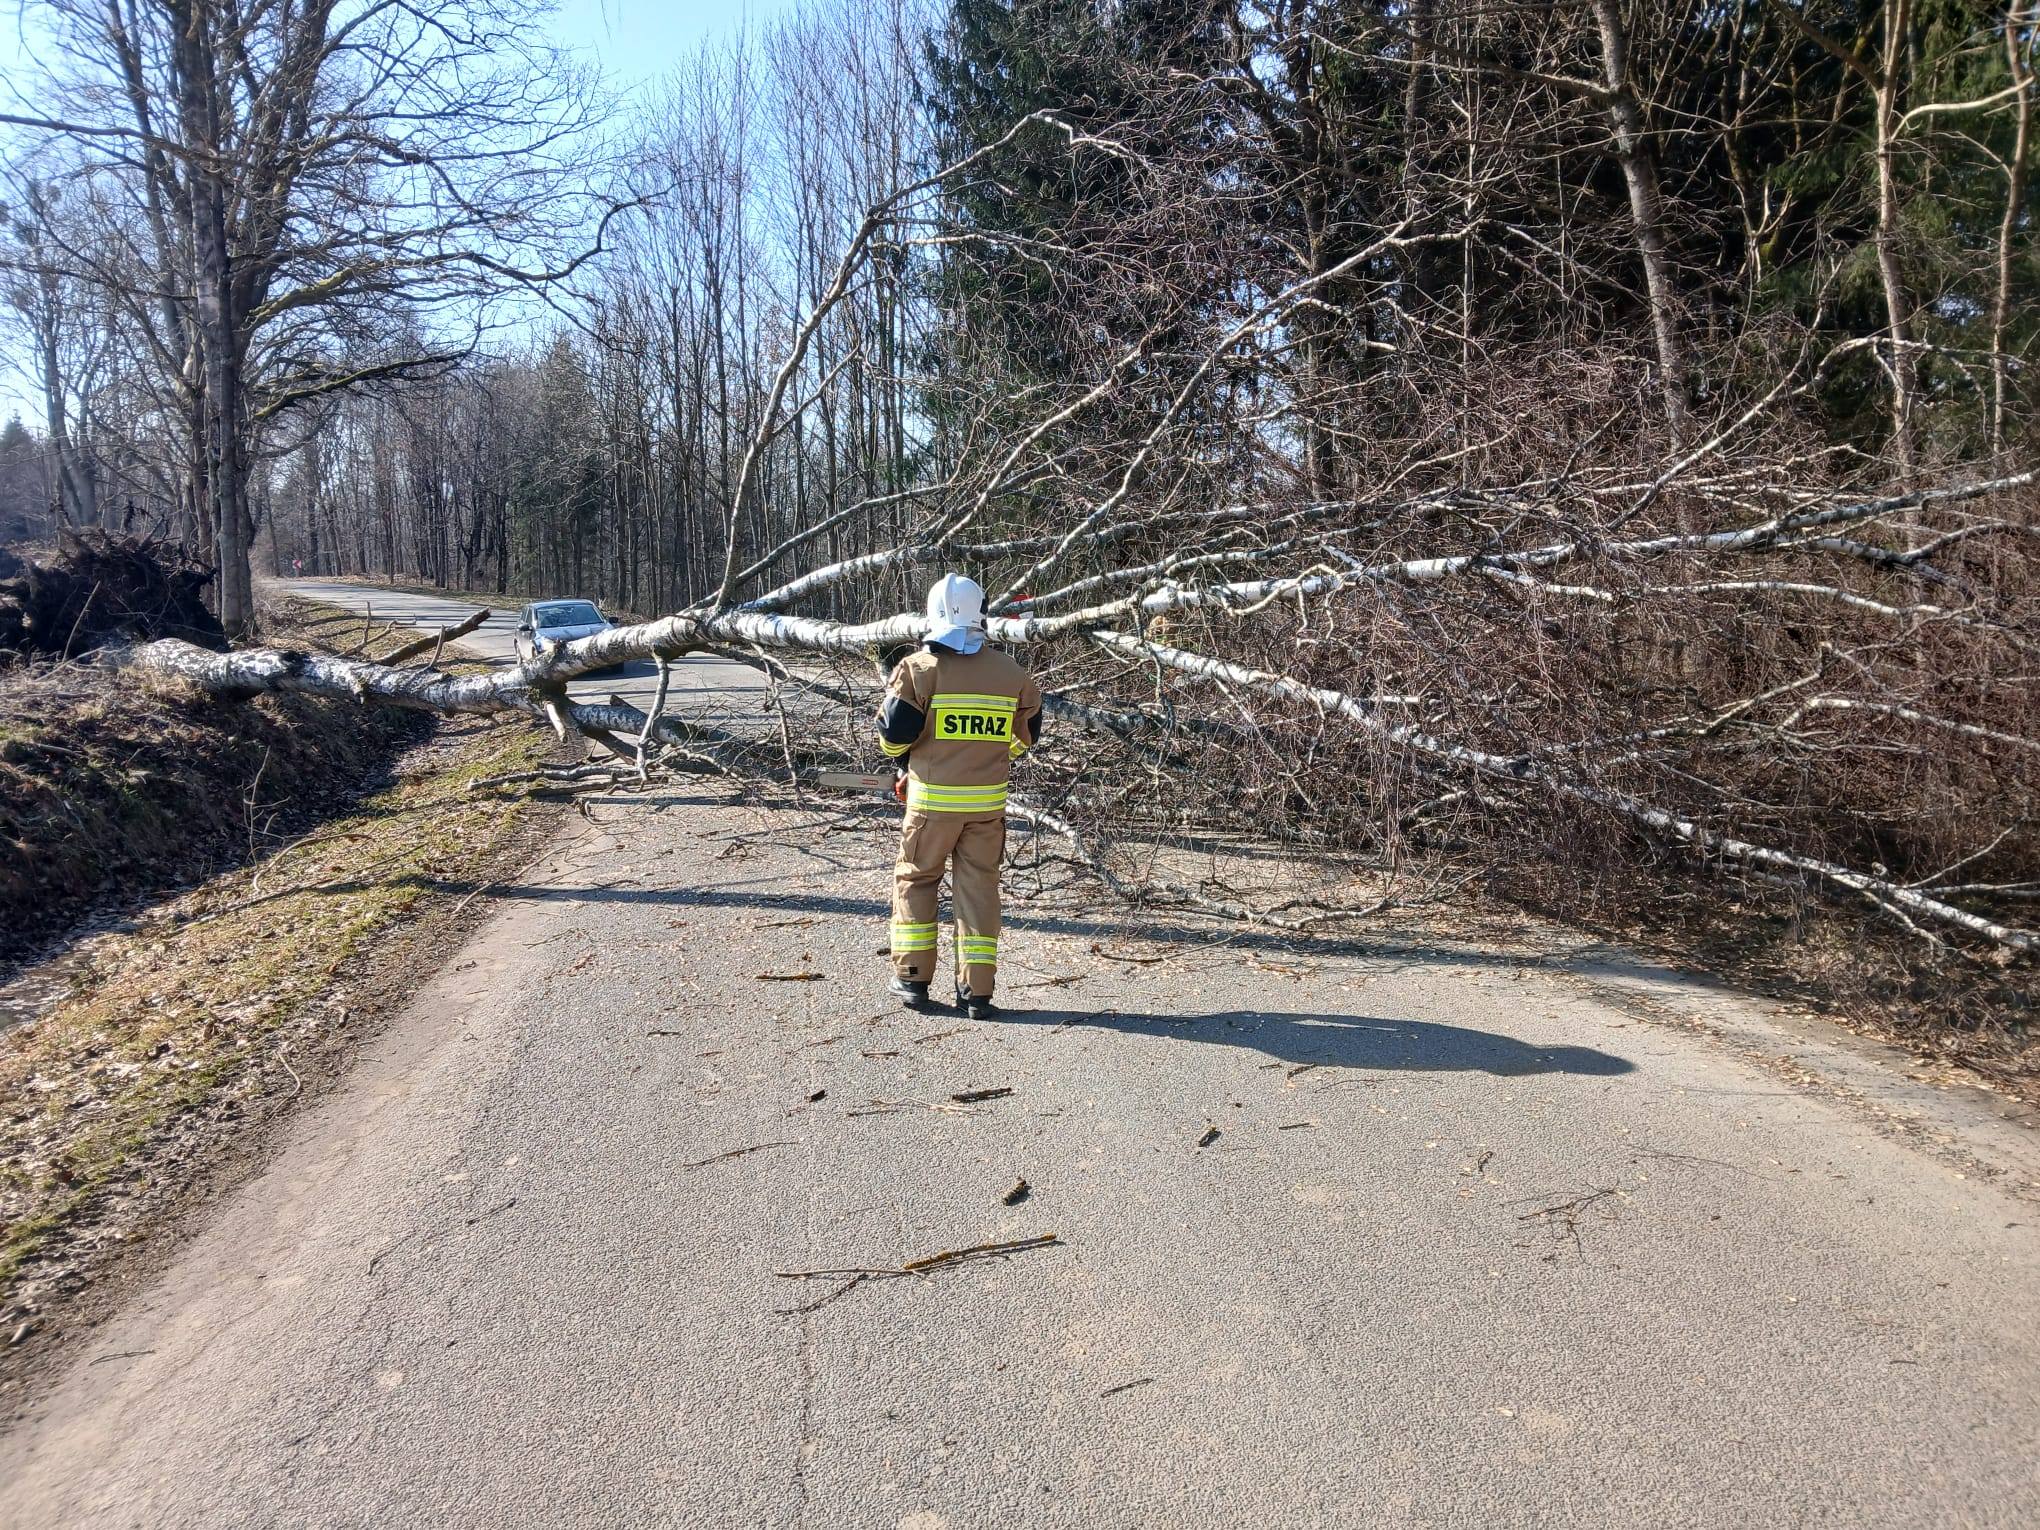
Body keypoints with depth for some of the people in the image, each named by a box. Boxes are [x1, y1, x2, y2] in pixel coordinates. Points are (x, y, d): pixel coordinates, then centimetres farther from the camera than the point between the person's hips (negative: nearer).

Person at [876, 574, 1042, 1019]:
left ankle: (912, 978, 18)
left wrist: (902, 761, 12)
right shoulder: (1011, 673, 0)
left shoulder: (919, 668, -10)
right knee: (978, 887, 10)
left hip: (932, 799, -2)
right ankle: (977, 991, 11)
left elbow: (893, 733, -10)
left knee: (914, 880, 15)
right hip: (989, 800, 2)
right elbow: (1026, 734, 11)